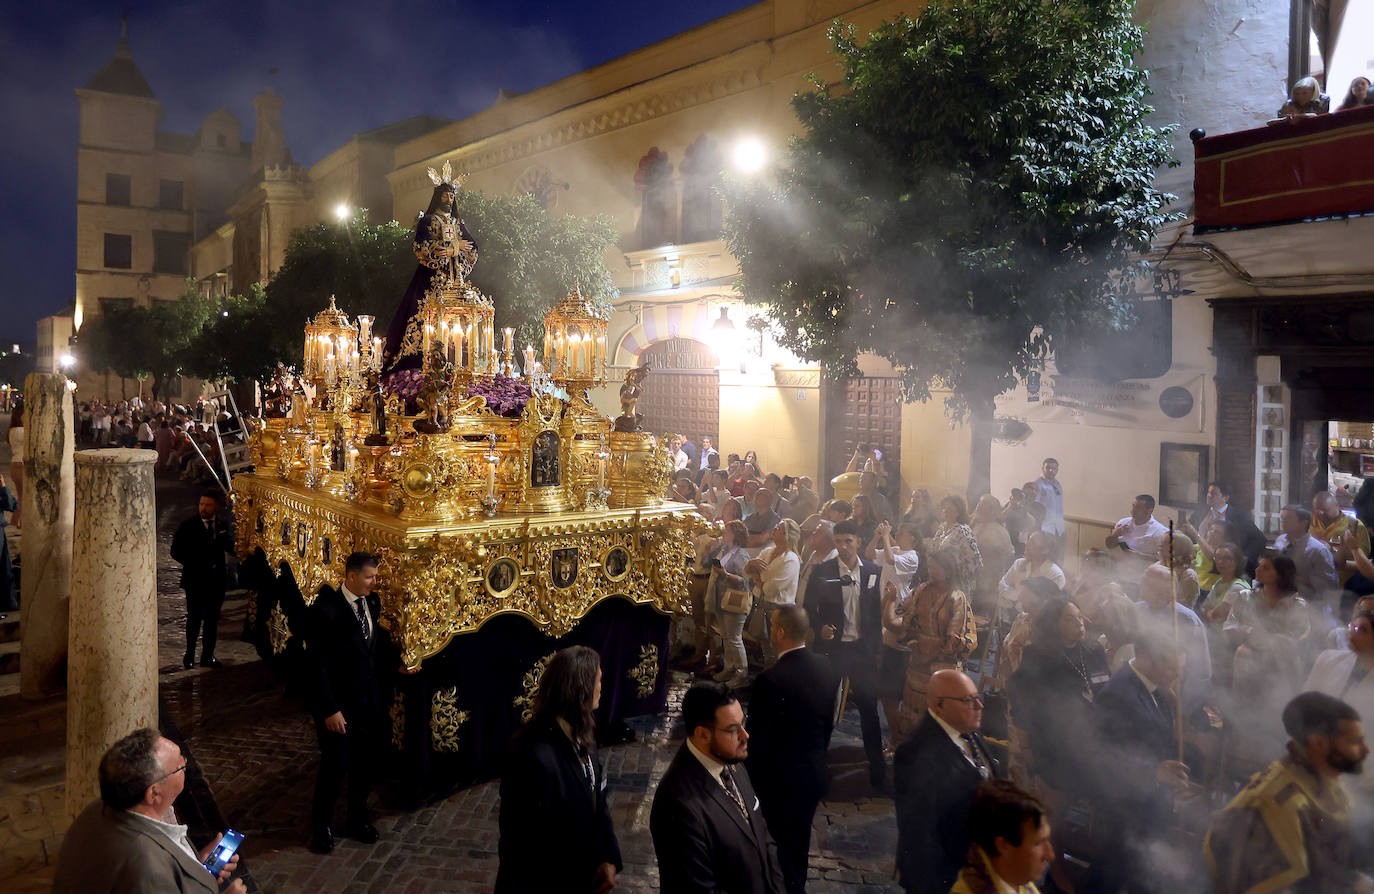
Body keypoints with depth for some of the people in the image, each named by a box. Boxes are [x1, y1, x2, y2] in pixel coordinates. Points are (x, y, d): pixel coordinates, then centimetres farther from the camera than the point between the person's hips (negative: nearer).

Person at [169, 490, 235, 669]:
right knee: (194, 619, 4)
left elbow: (230, 548, 6)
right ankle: (189, 656, 17)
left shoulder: (223, 525, 6)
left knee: (212, 620, 8)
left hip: (216, 580, 3)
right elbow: (176, 552, -5)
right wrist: (198, 566, -11)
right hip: (195, 580, -3)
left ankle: (207, 656, 15)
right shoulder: (188, 526, -4)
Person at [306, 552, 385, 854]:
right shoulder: (326, 609, -21)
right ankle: (321, 825, 28)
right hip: (338, 702, -6)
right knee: (336, 765, 4)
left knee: (364, 762, 16)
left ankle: (357, 819, 36)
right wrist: (329, 710, -18)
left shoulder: (371, 603, -1)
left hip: (368, 698, 6)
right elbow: (318, 664, -19)